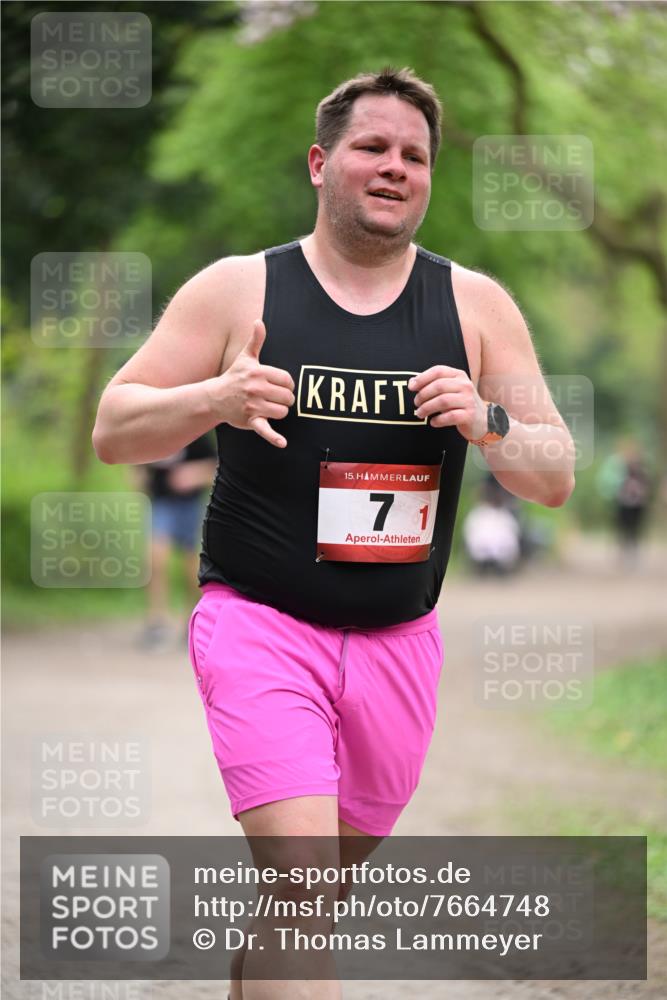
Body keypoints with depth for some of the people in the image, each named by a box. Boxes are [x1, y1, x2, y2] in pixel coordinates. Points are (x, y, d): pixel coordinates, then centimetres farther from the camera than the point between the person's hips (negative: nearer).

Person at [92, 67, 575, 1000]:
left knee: (323, 886, 15)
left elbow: (556, 478, 3)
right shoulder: (236, 290, -2)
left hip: (398, 643, 4)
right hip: (260, 625, -4)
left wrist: (487, 425, -18)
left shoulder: (476, 307, 4)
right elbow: (113, 429, -2)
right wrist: (214, 399, -22)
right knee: (304, 875, -19)